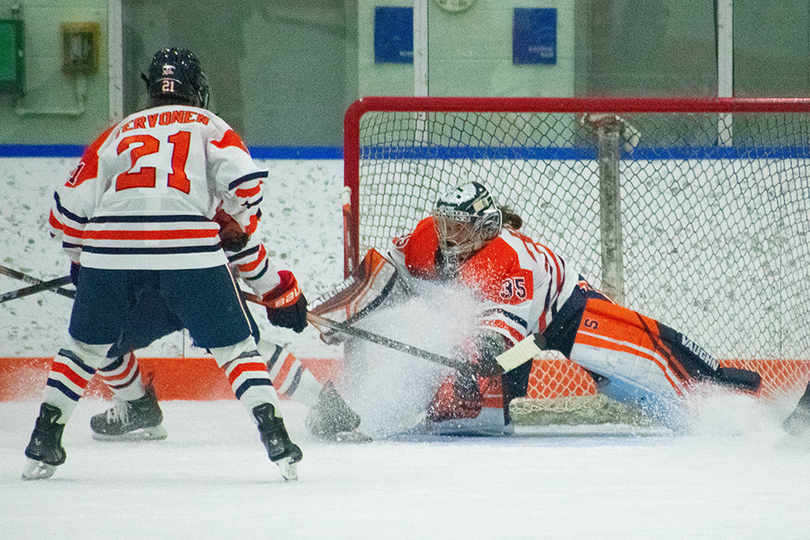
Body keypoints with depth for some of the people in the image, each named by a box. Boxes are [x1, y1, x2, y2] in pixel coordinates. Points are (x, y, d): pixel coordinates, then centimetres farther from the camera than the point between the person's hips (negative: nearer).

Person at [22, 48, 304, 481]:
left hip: (109, 245, 2)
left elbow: (69, 210, 23)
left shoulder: (120, 132, 28)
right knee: (234, 346, 8)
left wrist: (85, 259, 37)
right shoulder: (210, 127, 21)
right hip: (188, 247, -2)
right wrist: (245, 225, 19)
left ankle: (44, 442, 19)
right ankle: (274, 436, -4)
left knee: (85, 346, 22)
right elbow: (242, 180, 1)